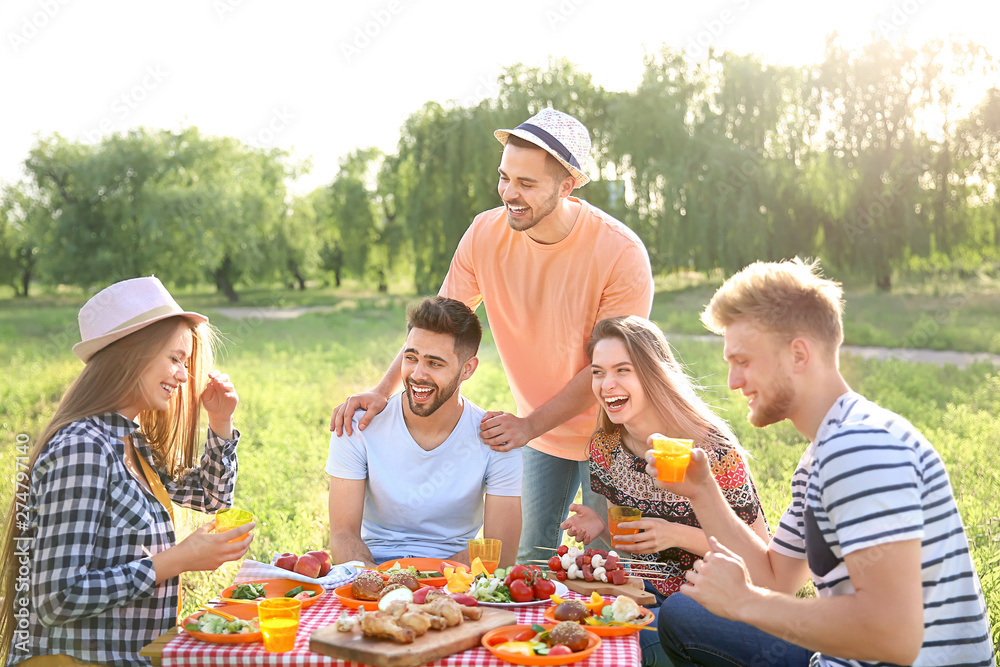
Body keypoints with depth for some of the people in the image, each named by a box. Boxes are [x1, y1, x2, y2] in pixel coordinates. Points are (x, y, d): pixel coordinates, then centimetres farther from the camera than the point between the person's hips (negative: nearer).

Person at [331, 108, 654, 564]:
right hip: (540, 430, 3)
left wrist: (530, 425, -23)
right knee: (529, 558, 12)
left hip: (608, 430, -3)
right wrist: (383, 391, -20)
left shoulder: (621, 252, -24)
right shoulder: (486, 234, -13)